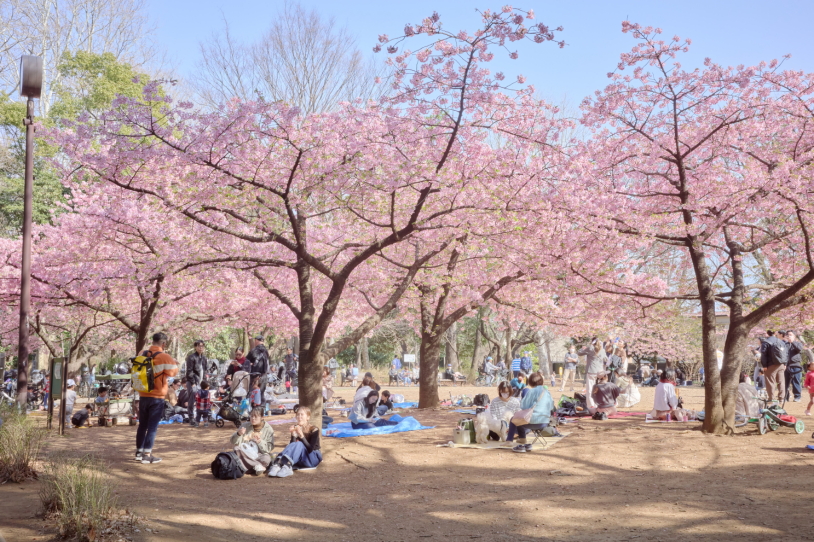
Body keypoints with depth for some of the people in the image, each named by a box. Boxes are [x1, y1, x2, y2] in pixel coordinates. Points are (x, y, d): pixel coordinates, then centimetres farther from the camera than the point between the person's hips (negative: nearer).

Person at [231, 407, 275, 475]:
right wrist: (238, 434, -17)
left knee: (266, 459, -36)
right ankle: (258, 466, -31)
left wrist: (260, 441, -20)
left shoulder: (268, 429, 2)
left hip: (260, 455, -3)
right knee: (237, 449, -32)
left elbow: (269, 448, -3)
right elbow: (233, 441, 4)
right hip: (246, 454, 3)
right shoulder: (245, 425, 7)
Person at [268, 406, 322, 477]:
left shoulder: (314, 430, -12)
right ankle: (277, 464, -54)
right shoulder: (295, 428, 1)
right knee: (292, 446, -28)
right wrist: (293, 435, -22)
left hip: (313, 458, -4)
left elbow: (310, 449, -23)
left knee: (299, 445, -32)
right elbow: (292, 446, -7)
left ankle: (287, 466, -55)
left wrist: (301, 435, -33)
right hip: (300, 460, 4)